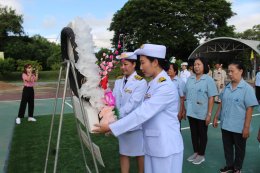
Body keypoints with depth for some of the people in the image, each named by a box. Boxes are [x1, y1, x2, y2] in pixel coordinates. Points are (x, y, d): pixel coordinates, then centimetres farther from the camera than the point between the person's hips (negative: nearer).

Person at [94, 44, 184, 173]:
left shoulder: (166, 87, -21)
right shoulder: (153, 84, 9)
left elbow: (142, 113, -25)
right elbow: (143, 111, 9)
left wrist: (111, 127, -21)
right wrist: (114, 125, 5)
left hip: (166, 147, -8)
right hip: (152, 145, 8)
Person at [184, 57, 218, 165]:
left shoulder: (208, 80, -8)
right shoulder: (190, 79, 4)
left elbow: (211, 98, -10)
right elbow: (185, 95, 12)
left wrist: (209, 114, -14)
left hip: (202, 113, -4)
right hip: (191, 112, 4)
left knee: (202, 134, 11)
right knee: (194, 133, 16)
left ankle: (201, 155, 26)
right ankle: (195, 152, 32)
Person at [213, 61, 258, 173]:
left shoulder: (247, 88, -13)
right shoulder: (227, 87, 2)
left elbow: (249, 109, -14)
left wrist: (246, 127, -15)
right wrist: (216, 117, 9)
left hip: (239, 127, -4)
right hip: (225, 125, 5)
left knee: (239, 149, 15)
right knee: (227, 147, 18)